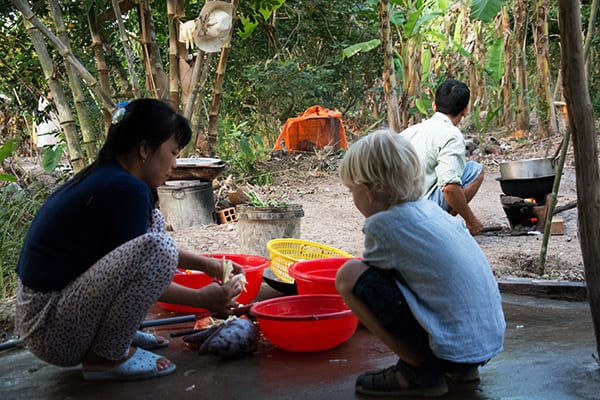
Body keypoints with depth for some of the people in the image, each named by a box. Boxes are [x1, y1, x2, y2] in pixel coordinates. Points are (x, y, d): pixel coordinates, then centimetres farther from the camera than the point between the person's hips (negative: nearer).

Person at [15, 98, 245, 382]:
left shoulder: (103, 177, 9)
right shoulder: (126, 189, -19)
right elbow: (142, 264, -12)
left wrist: (206, 265, 21)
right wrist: (202, 299, 0)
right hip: (52, 334, -10)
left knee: (153, 221, 13)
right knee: (158, 247, -26)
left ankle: (120, 333, 13)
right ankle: (106, 357, -10)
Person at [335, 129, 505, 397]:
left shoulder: (383, 224, -10)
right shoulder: (430, 208, 10)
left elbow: (370, 269, 8)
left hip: (453, 350, -8)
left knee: (349, 275, -7)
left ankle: (419, 371, -2)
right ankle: (461, 368, 18)